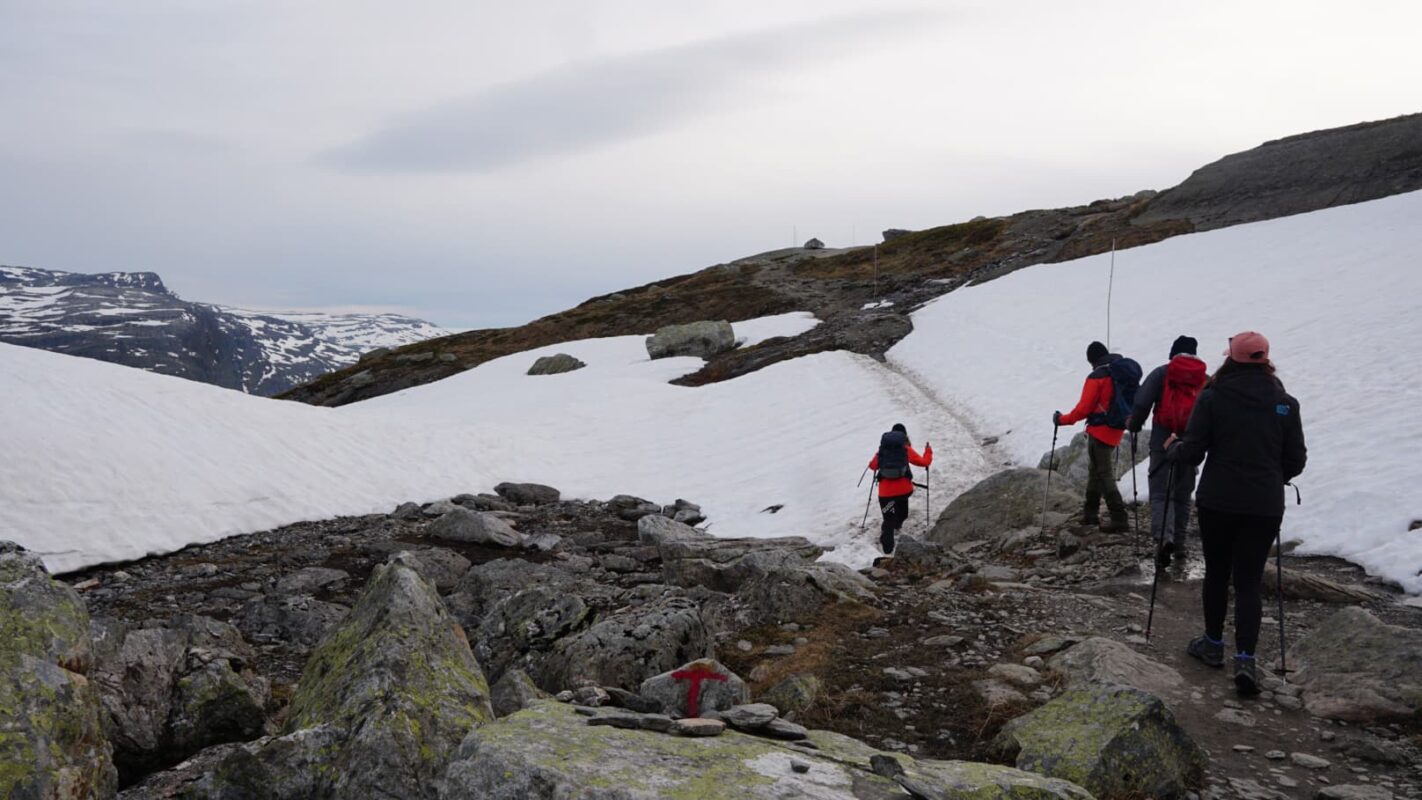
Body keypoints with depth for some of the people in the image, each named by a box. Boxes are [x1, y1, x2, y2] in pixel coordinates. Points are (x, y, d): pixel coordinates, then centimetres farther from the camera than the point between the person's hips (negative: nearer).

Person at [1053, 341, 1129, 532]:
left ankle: (1119, 518, -8)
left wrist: (1062, 419, -3)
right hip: (1116, 430, 8)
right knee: (1096, 470, 18)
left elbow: (1084, 408, -15)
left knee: (1104, 474, -4)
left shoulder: (1096, 377, -16)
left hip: (1100, 431, -8)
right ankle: (1090, 512, 25)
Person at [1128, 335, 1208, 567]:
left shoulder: (1162, 373, 0)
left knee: (1160, 492, -2)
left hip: (1163, 441, -3)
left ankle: (1163, 536, -25)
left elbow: (1142, 402, -9)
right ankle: (1178, 543, 19)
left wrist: (1134, 425, 7)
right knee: (1183, 495, 15)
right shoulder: (1206, 379, 8)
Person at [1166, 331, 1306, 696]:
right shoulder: (1285, 403, 0)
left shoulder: (1212, 398, -7)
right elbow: (1296, 461, 4)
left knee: (1217, 574, 15)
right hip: (1264, 506, 1)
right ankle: (1245, 658, -8)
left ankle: (1213, 644, 28)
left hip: (1217, 501, -1)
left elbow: (1192, 453, -8)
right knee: (1249, 582, 5)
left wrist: (1171, 448, 14)